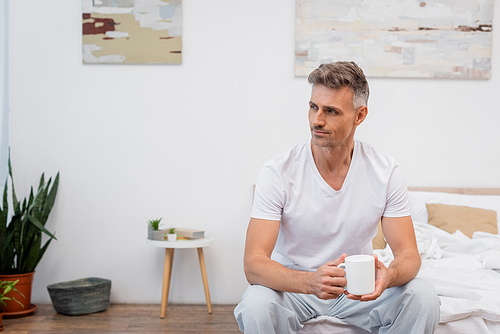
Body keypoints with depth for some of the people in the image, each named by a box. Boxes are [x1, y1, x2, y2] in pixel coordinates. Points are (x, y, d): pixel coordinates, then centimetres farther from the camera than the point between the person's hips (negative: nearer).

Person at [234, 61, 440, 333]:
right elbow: (254, 264, -22)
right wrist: (310, 281, -43)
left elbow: (408, 254, -9)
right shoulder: (278, 172, -17)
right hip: (293, 286, -2)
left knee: (423, 297, -24)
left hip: (358, 288, 2)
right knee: (256, 306, -34)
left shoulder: (386, 171, -9)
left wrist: (388, 275, -35)